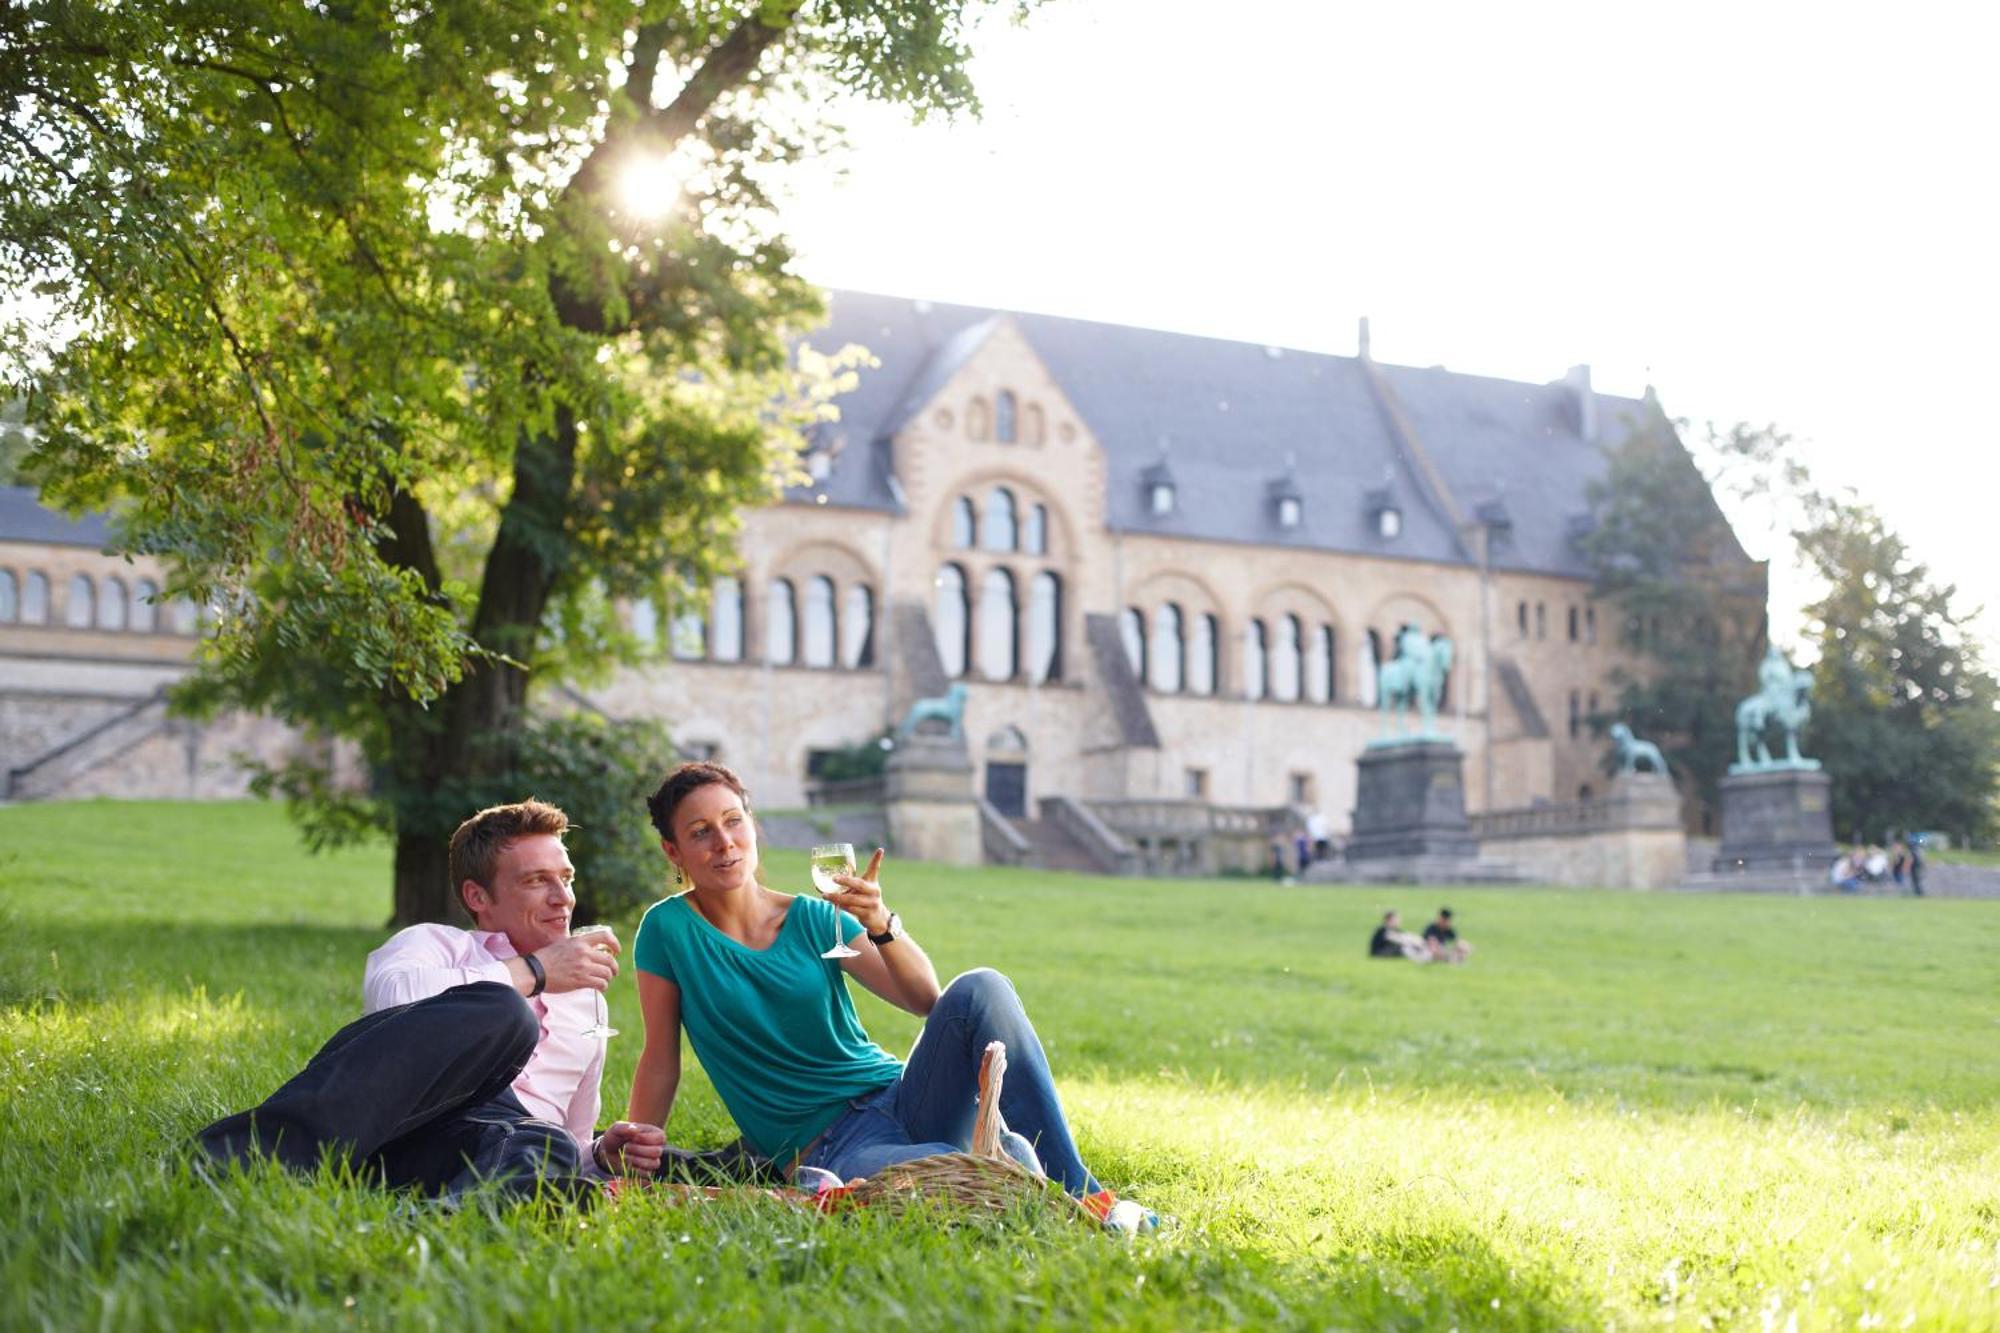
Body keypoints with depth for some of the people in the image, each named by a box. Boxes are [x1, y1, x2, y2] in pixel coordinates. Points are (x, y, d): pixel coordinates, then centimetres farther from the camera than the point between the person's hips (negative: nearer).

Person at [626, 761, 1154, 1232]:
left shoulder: (814, 919, 7)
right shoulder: (670, 929, -1)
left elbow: (927, 1000, -2)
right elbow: (660, 1061, 3)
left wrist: (882, 926, -19)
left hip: (899, 1097, 5)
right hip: (826, 1148, -5)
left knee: (980, 990, -27)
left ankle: (1083, 1193, -24)